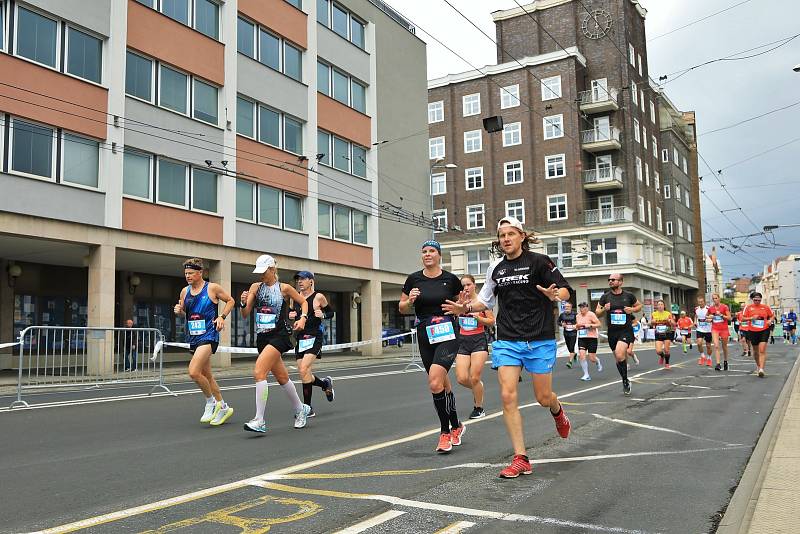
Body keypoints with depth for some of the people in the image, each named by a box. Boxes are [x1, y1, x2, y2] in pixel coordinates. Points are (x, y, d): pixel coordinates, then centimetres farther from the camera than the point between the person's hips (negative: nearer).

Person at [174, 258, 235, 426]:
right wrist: (179, 310, -1)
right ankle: (223, 408, 26)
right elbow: (183, 311, 22)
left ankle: (211, 401, 1)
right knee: (206, 375, 13)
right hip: (193, 337, 7)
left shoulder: (212, 288, -5)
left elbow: (230, 301, 6)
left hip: (209, 336, -7)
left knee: (193, 372, -21)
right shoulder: (185, 291, 10)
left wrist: (222, 317, -7)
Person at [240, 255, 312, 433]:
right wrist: (243, 303, -14)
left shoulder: (284, 288, -3)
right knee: (282, 378, 14)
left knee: (258, 372, -20)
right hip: (262, 337, 6)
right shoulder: (255, 287, 8)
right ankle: (300, 410, 34)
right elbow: (245, 315, 6)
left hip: (279, 335, -6)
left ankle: (259, 421, -18)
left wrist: (303, 318, -6)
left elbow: (304, 302, 11)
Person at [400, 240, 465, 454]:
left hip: (447, 334, -3)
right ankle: (456, 427, 31)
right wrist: (409, 301, -11)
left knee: (435, 383, -19)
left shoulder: (450, 279, -1)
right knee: (443, 384, 12)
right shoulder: (414, 279, 3)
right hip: (425, 335, 3)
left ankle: (445, 432, -4)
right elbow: (402, 308, 10)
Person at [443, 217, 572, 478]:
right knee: (508, 397, -9)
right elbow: (486, 299, 21)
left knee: (543, 398, 7)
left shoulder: (539, 261, -5)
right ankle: (521, 459, -1)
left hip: (540, 340, -3)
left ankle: (558, 411, 46)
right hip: (507, 341, 3)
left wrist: (554, 295, -27)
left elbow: (565, 290, -4)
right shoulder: (495, 268, 8)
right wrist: (466, 308, 3)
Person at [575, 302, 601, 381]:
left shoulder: (591, 314, -8)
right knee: (582, 355, -12)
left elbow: (599, 324, -8)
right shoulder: (578, 316, 9)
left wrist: (590, 325, -20)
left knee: (592, 358, -2)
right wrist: (577, 327, 2)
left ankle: (598, 363, 36)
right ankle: (586, 375, -4)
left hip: (591, 338, -5)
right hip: (581, 338, 5)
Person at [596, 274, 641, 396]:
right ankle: (626, 382, 30)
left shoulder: (628, 295, 0)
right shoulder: (605, 297, 3)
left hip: (626, 330, -3)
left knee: (619, 355, -23)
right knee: (618, 358, 11)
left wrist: (633, 310, -5)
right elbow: (597, 313, 9)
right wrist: (604, 309, -12)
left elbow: (639, 306, 16)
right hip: (612, 331, 3)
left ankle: (625, 381, -6)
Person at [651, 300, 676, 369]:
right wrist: (653, 322, -9)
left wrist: (669, 320, -22)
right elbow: (652, 324, 13)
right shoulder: (654, 314, 0)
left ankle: (667, 363, 22)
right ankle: (662, 356, 25)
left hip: (667, 334, -1)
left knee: (666, 350, -2)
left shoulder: (668, 314, -4)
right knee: (658, 351, -11)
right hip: (658, 335, 1)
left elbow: (674, 325, -4)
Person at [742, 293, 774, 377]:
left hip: (764, 331, -1)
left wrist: (770, 320, -4)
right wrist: (752, 318, -15)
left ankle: (761, 369, -17)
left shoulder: (765, 307, 4)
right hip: (753, 331, 1)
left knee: (762, 350, -13)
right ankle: (758, 365, 38)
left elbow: (772, 315, 16)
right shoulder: (748, 307, 1)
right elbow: (743, 318, 0)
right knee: (755, 350, 14)